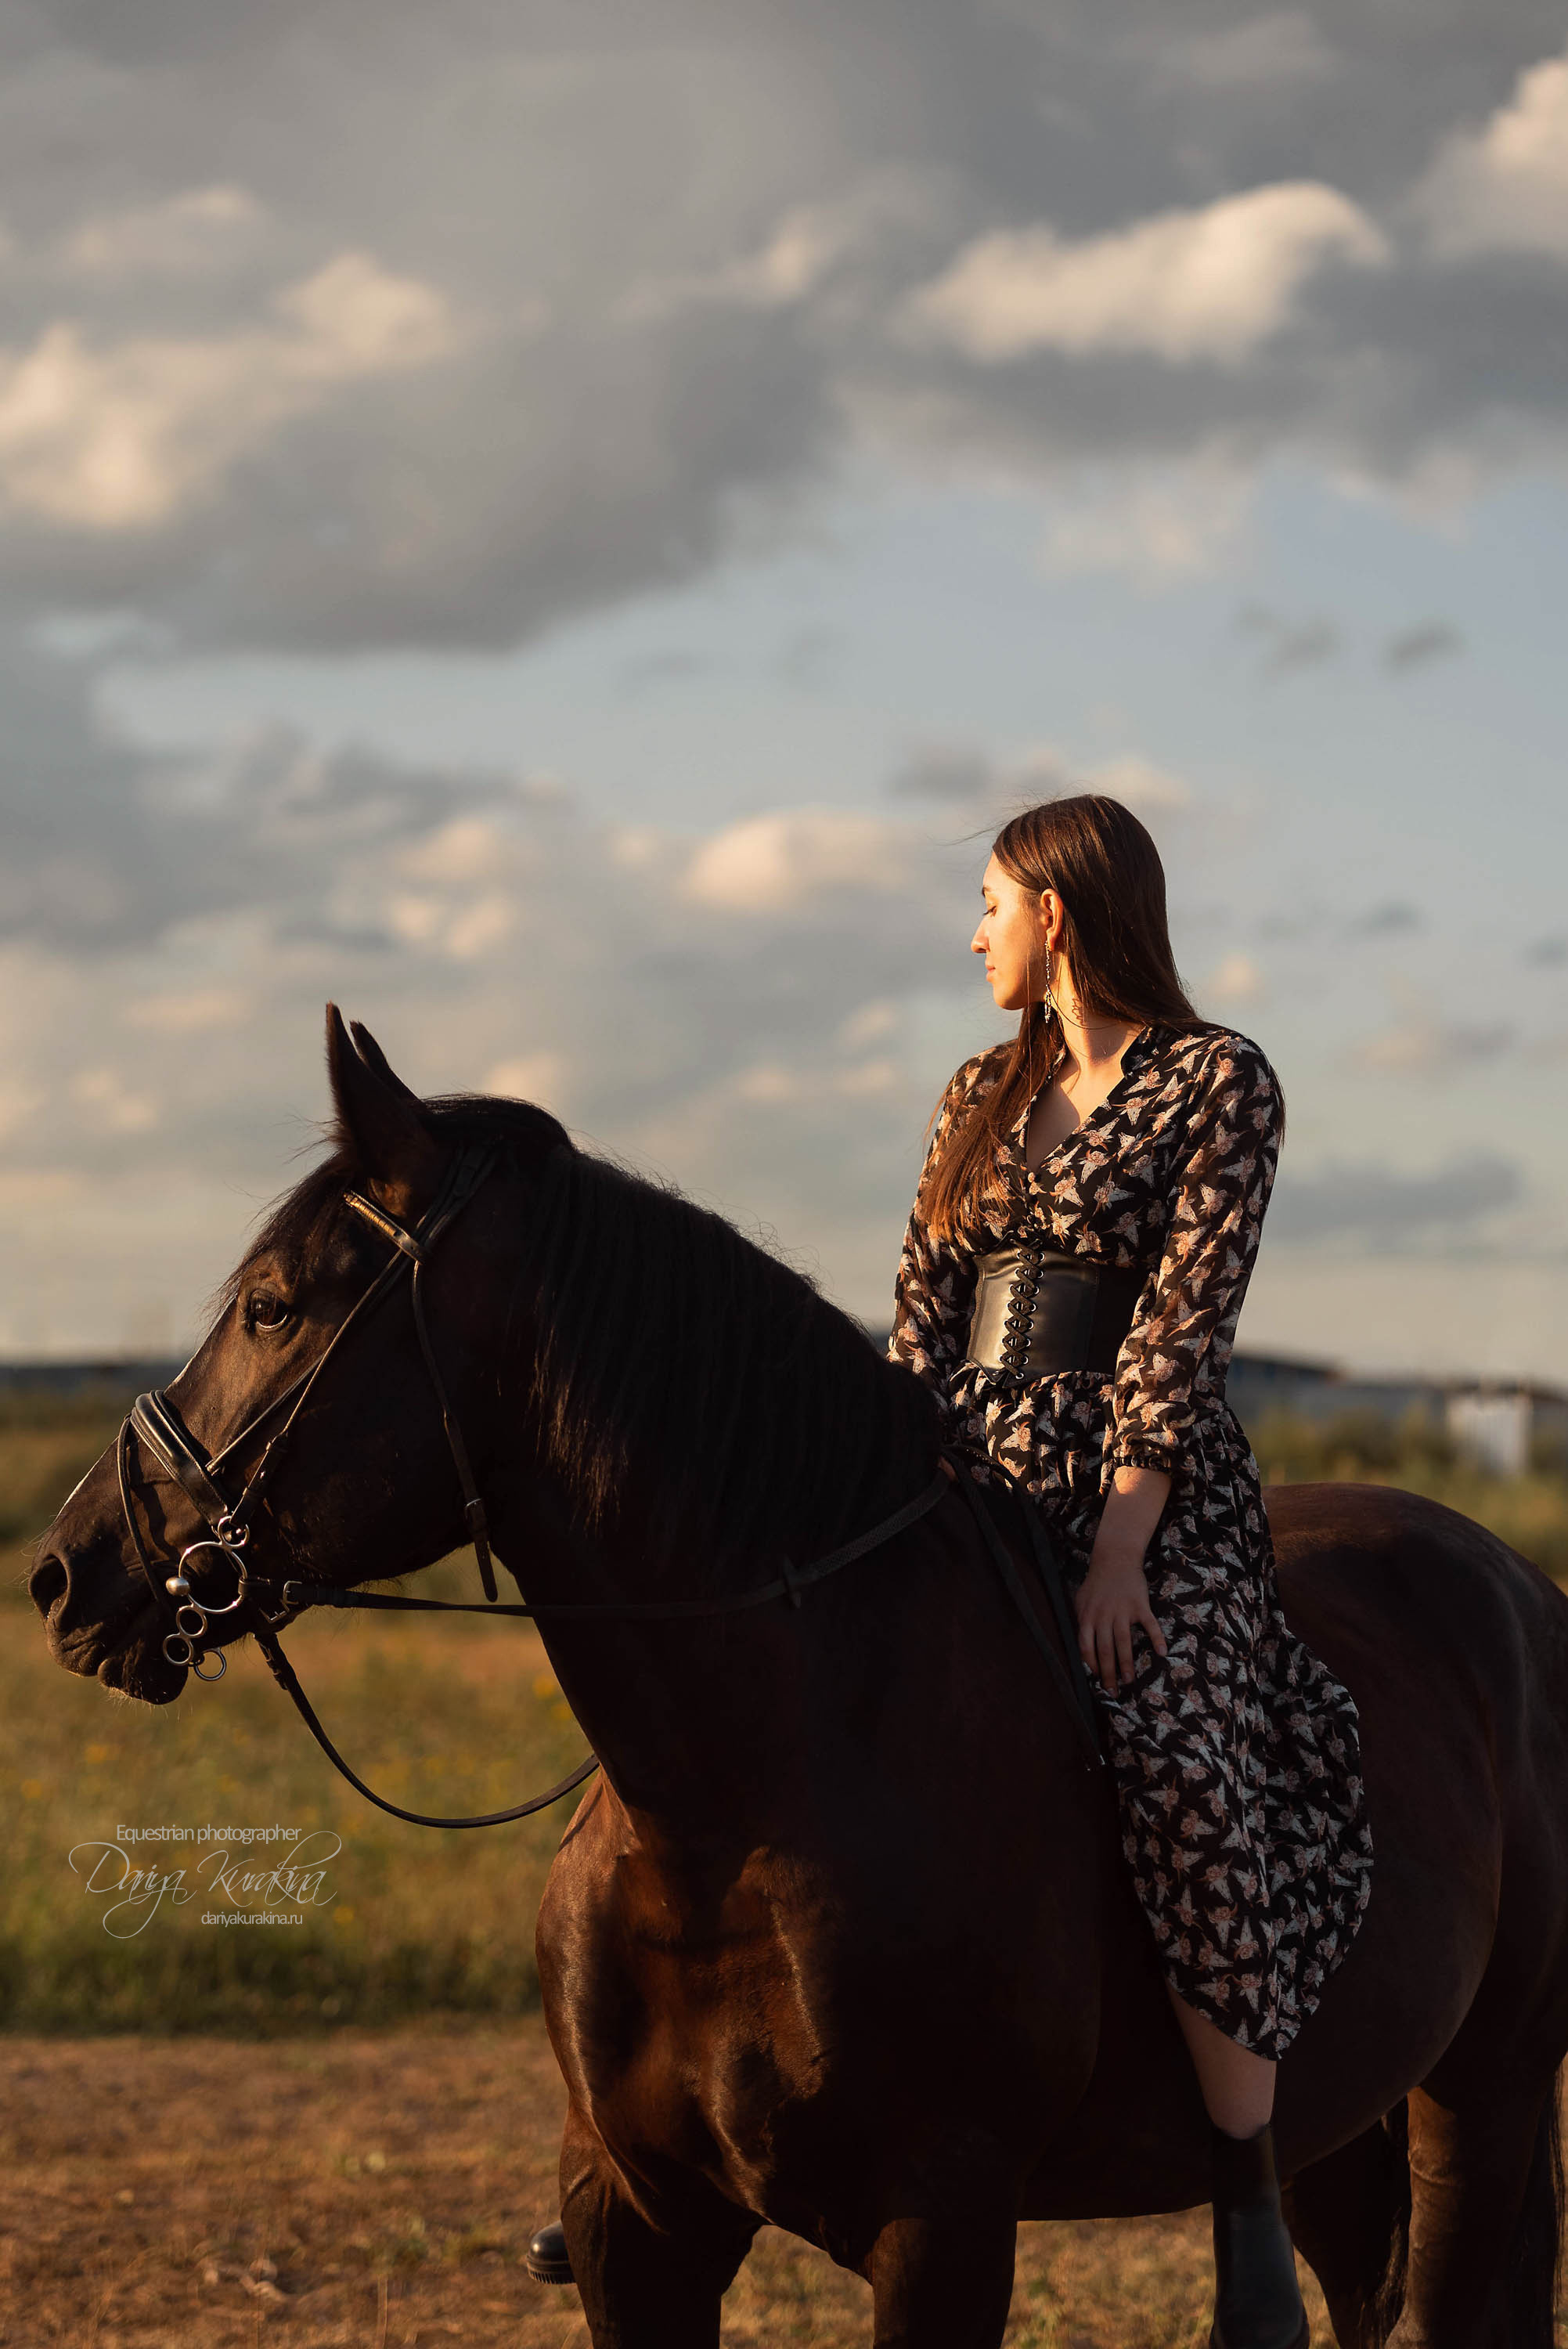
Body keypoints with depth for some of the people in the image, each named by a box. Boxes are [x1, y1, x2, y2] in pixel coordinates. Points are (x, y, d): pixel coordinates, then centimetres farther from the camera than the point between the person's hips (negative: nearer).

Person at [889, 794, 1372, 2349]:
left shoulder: (1221, 1082, -2)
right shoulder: (982, 1096, 18)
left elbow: (1187, 1322, -10)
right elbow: (922, 1307, 14)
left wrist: (1121, 1543, -18)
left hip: (1138, 1477, -7)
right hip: (968, 1466, 7)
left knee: (1182, 1776, -28)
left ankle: (1251, 2218, -21)